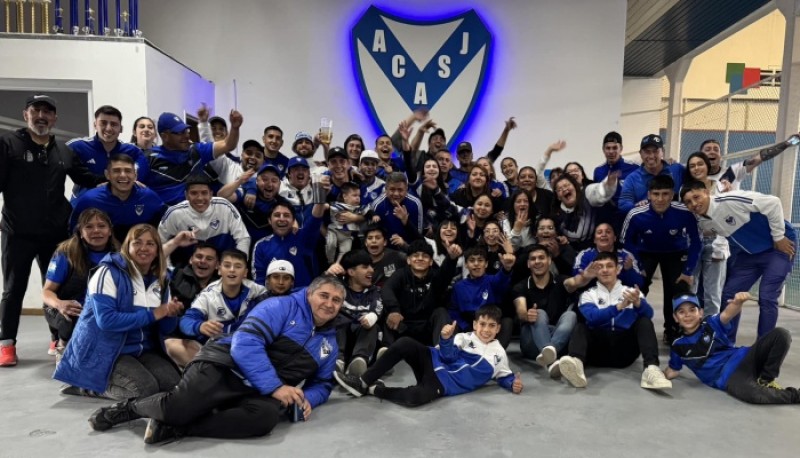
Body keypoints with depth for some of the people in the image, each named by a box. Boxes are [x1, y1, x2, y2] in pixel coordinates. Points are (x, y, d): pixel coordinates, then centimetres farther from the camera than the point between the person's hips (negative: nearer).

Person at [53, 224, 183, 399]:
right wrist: (153, 314, -23)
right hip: (104, 350, -6)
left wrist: (170, 315, -16)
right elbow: (106, 319, -24)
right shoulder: (109, 273, -12)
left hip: (142, 350, 6)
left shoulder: (160, 280, 6)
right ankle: (90, 386, 2)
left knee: (174, 383, -15)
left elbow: (165, 329, 8)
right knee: (146, 388, -25)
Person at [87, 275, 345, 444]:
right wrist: (275, 386, -22)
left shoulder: (329, 342, 14)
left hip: (261, 395, 5)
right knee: (177, 408, -27)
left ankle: (177, 429, -19)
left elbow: (322, 383, 23)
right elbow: (245, 344, -17)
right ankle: (129, 408, 11)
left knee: (266, 417, -31)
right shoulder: (281, 306, -6)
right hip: (225, 367, -4)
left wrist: (307, 399, -2)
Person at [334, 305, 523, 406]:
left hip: (447, 383, -2)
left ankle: (376, 389, -10)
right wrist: (446, 340, -23)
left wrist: (513, 383, -4)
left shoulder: (499, 354, 11)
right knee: (405, 343, -26)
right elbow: (449, 356, -2)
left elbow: (504, 375, 19)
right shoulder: (465, 337, 9)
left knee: (416, 397, -38)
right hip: (436, 363, 2)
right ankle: (364, 382, -19)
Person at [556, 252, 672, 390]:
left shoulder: (631, 291, 16)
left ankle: (651, 369, -41)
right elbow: (593, 317, -10)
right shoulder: (588, 295, 12)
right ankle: (577, 364, -55)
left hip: (625, 350, 1)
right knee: (580, 327, -25)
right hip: (599, 349, -1)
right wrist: (619, 306, -25)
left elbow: (648, 314, -6)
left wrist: (637, 303, -29)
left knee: (644, 322, -19)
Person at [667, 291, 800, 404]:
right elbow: (672, 371, 14)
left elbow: (727, 314, -24)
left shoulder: (711, 323, 0)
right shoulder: (678, 346, 2)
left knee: (781, 334, -16)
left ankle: (766, 380, -4)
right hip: (727, 379, -2)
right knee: (755, 395, -38)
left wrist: (737, 302, -45)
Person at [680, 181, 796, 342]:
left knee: (767, 298, -12)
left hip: (779, 245, -7)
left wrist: (779, 237, -18)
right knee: (728, 295, 3)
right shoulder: (704, 223, -6)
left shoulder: (729, 200, -29)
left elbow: (772, 203, -24)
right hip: (750, 253, 7)